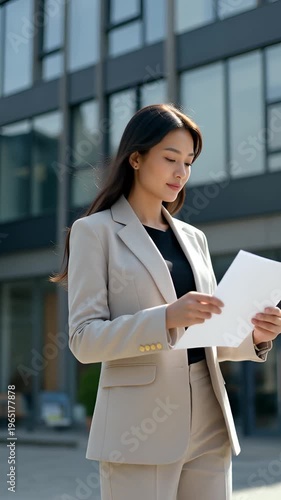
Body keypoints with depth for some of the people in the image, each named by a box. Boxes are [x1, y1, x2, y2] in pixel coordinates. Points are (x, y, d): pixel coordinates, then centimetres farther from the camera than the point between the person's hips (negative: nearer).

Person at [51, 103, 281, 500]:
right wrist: (167, 318, -23)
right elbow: (84, 339, -9)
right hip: (140, 428, -5)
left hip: (209, 424, 5)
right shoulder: (95, 231, 0)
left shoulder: (194, 238, 15)